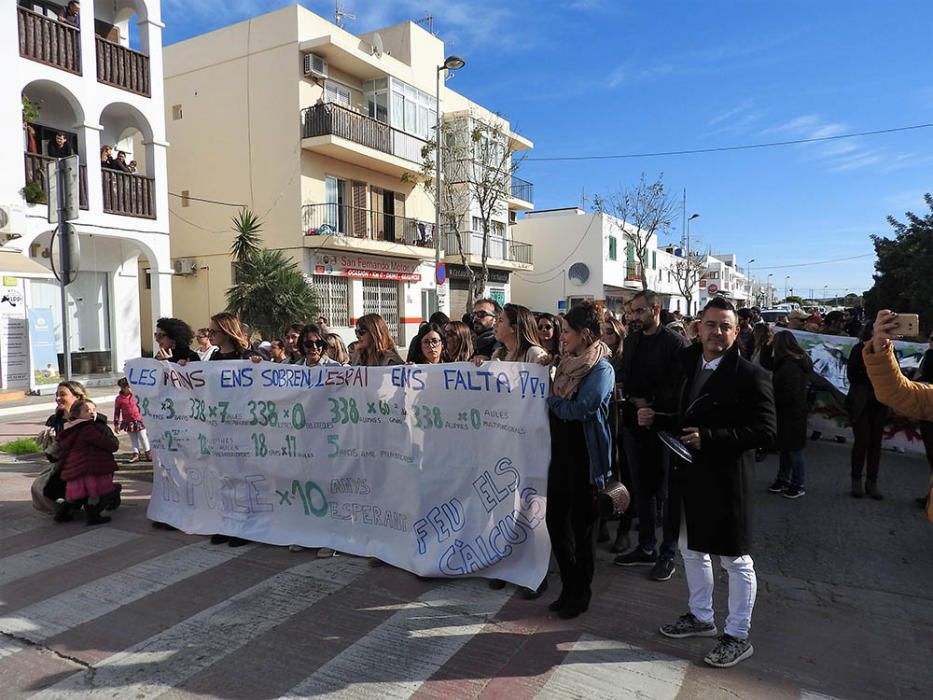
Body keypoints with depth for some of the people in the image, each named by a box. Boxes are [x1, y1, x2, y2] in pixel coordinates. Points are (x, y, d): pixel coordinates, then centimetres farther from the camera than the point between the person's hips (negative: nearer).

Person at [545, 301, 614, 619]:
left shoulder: (602, 369, -13)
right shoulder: (569, 363, 11)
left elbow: (577, 409, -22)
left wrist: (551, 400, -8)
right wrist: (554, 401, -2)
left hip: (585, 455, -8)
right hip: (561, 450, 8)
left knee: (581, 524, 5)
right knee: (555, 519, 11)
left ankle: (580, 594, 22)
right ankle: (569, 587, 28)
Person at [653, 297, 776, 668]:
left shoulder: (751, 375, -13)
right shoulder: (687, 366, 8)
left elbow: (765, 430, -19)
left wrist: (709, 438, -25)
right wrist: (656, 419, -1)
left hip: (726, 479, -7)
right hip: (689, 475, 7)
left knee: (736, 560, 8)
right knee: (692, 550, 20)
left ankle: (737, 636, 24)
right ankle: (701, 617, 39)